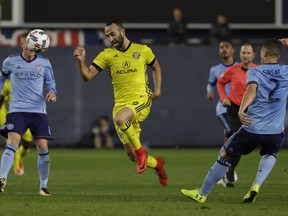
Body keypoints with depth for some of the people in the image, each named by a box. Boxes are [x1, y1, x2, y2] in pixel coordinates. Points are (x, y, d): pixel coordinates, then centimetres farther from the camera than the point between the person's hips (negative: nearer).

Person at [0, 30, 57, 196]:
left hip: (38, 111, 1)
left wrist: (52, 92, -9)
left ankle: (44, 186, 9)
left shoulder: (44, 63, 5)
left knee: (43, 147, -4)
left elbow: (51, 83, 12)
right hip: (17, 110, -1)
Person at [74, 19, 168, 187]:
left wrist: (158, 90, 6)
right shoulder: (107, 55, 4)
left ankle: (140, 150, -16)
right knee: (132, 155, 2)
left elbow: (156, 68, 21)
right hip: (121, 103, 4)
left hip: (142, 100, -4)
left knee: (119, 118, -37)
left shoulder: (143, 50, 3)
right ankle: (157, 164, 33)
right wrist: (82, 61, -21)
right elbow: (88, 76, -2)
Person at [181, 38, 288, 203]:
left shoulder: (254, 71, 1)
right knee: (270, 154, 32)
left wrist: (242, 109, -36)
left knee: (226, 155, 16)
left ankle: (202, 193, 24)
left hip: (252, 127, -2)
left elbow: (252, 89, -20)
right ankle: (257, 185, 4)